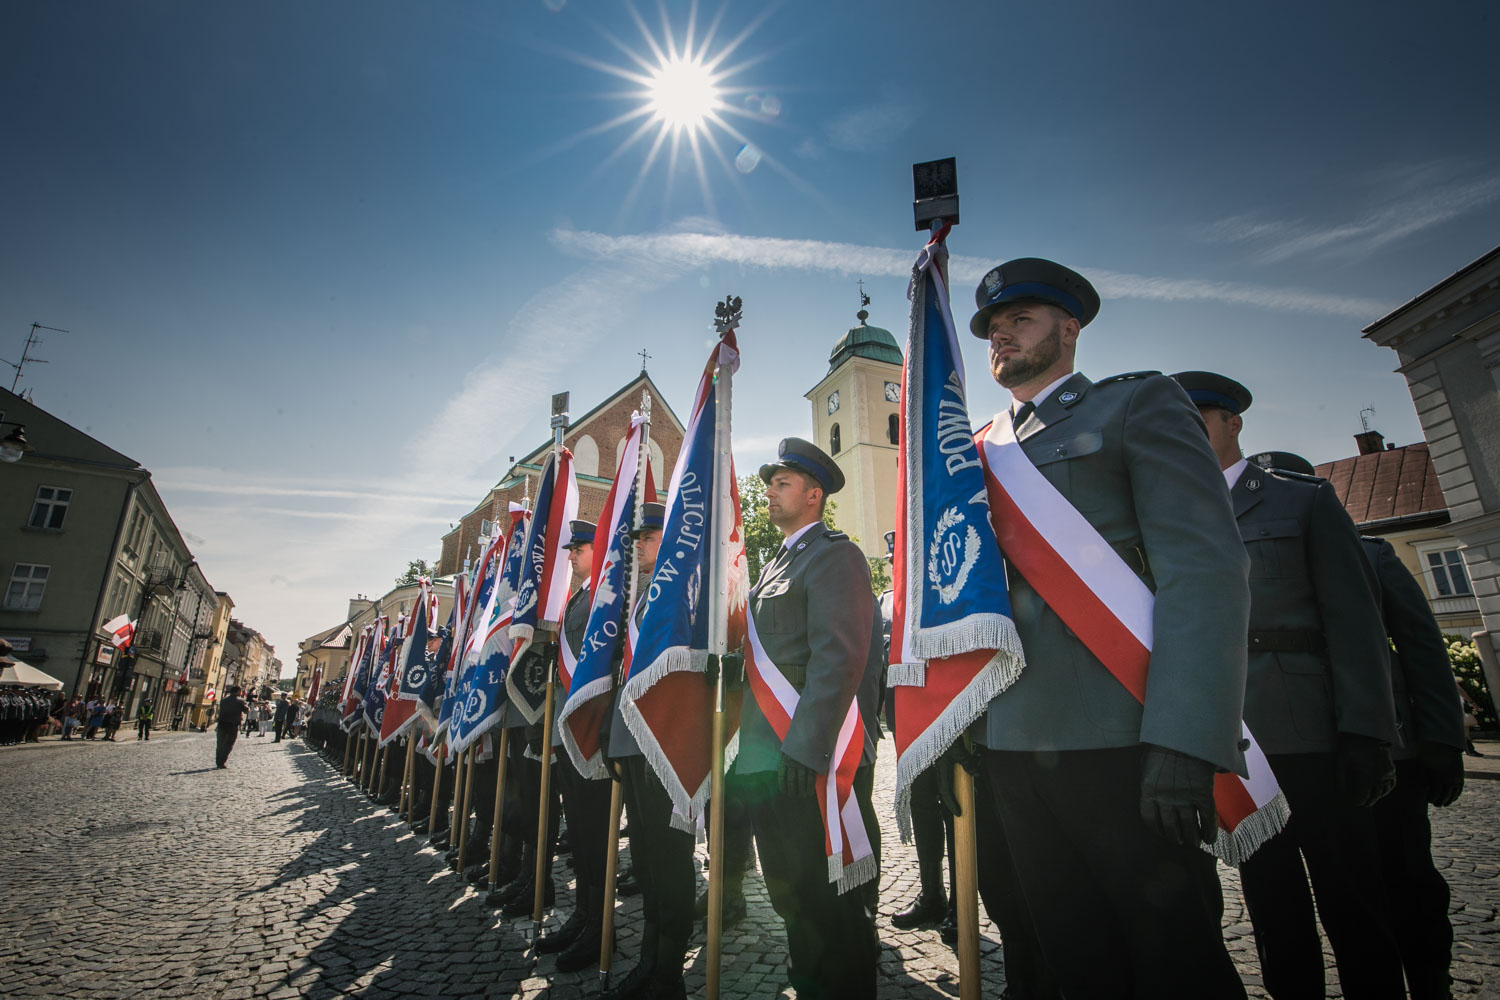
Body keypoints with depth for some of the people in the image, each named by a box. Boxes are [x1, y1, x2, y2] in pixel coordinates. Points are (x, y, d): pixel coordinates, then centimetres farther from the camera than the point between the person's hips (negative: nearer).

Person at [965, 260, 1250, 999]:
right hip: (1012, 742, 5)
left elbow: (1205, 567, -10)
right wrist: (965, 719, 11)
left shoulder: (1138, 403, 3)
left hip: (1118, 740, -5)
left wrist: (1184, 743, -20)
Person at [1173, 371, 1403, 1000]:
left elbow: (1353, 618, -2)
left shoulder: (1304, 501, 6)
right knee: (1273, 907, 13)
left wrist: (1365, 735, -11)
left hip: (1309, 736, -2)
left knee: (1352, 905, 6)